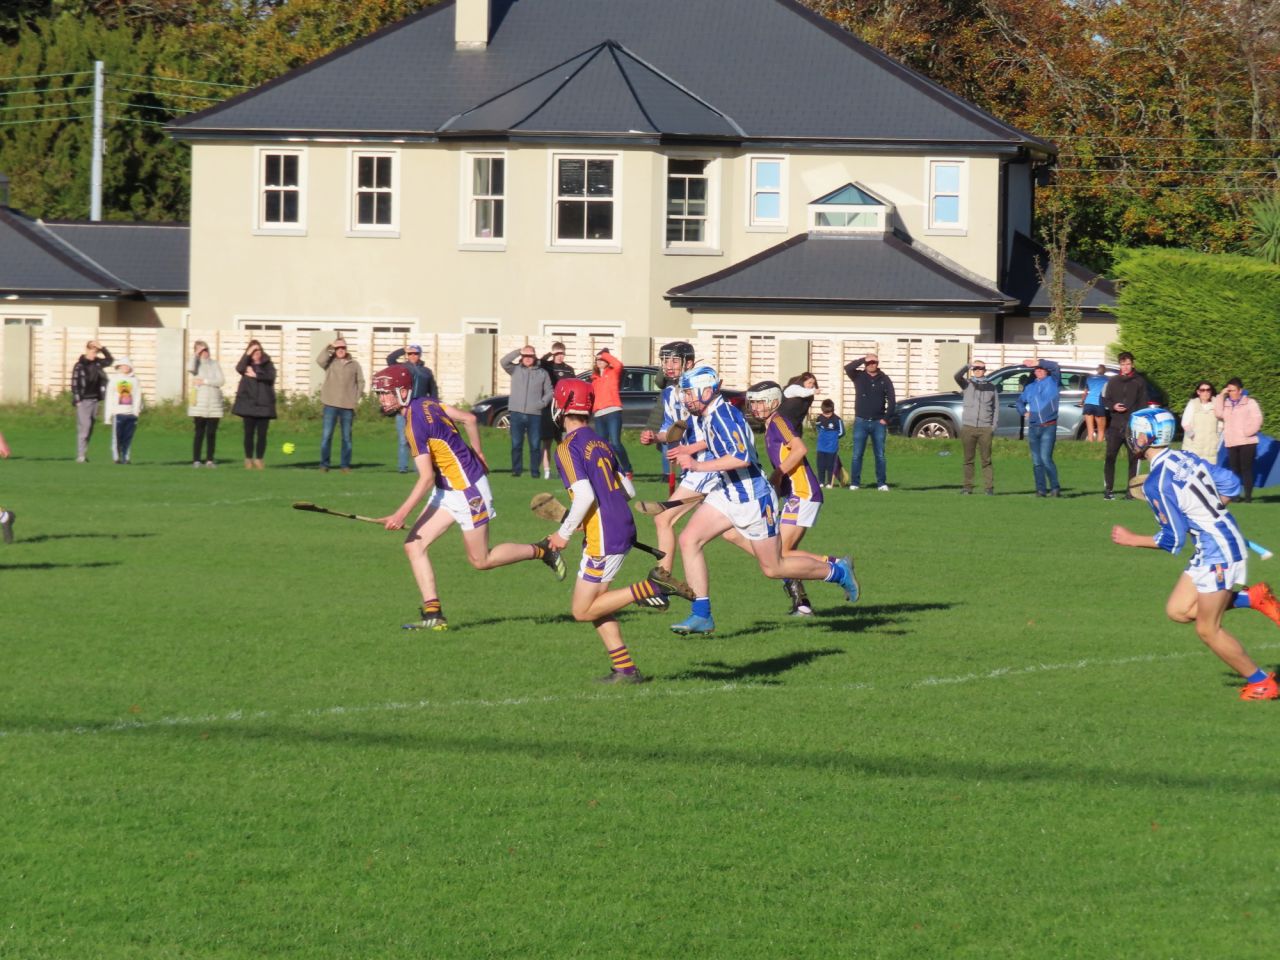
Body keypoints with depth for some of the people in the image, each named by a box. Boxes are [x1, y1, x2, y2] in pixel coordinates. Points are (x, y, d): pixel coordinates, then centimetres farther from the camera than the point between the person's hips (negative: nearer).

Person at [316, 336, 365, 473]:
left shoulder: (354, 364, 8)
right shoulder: (330, 362, 5)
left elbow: (361, 382, 9)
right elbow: (320, 360, -16)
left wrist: (357, 399, 0)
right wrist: (330, 348, -17)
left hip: (348, 405, 1)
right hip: (331, 404, -1)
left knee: (347, 436, 6)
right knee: (326, 435, -3)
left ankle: (345, 464, 12)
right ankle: (324, 464, 3)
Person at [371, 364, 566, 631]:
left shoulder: (415, 424, -24)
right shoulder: (427, 403, 1)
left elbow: (426, 478, -26)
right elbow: (469, 419, 11)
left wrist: (401, 515, -26)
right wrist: (477, 454, 26)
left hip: (467, 489, -10)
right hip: (446, 490, 10)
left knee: (481, 560, 3)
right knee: (414, 546, 1)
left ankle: (543, 551, 21)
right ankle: (433, 615, 0)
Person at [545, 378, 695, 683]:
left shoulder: (568, 448, -12)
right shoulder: (599, 441, 13)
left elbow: (585, 497, -23)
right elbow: (629, 490, 17)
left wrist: (564, 534, -12)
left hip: (603, 538, -9)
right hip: (623, 529, 9)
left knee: (583, 611, -1)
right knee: (594, 604, 15)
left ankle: (650, 588, -12)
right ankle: (626, 669, 10)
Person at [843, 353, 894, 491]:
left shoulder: (884, 379, 4)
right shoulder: (859, 376, 2)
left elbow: (891, 400, 3)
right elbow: (847, 368, -17)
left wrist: (886, 418, -3)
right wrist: (863, 360, -21)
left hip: (878, 423, 1)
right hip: (861, 422, -1)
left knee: (880, 455, 2)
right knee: (857, 455, -1)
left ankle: (882, 483, 6)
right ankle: (854, 483, 2)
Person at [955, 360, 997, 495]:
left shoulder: (991, 386, 11)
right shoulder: (967, 384, 8)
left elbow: (996, 408, 12)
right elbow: (957, 376, -13)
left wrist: (994, 426, 2)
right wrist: (967, 366, -28)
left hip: (985, 428, 0)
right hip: (968, 427, 0)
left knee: (986, 460, -3)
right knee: (968, 459, 3)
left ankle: (989, 487, -3)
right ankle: (968, 486, 6)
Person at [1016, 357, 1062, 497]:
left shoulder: (1052, 381, 2)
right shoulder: (1030, 386, 17)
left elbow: (1055, 367, -16)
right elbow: (1020, 401, 31)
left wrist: (1037, 362, -17)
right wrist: (1024, 412, 11)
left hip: (1048, 427, -6)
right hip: (1033, 427, 6)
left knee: (1046, 458, -16)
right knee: (1036, 461, 4)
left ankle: (1055, 487, -10)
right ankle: (1041, 489, 7)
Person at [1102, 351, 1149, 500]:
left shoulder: (1140, 381, 5)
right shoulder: (1113, 381, 12)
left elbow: (1143, 404, 1)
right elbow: (1105, 400, 16)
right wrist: (1113, 407, -6)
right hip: (1115, 425, 2)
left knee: (1134, 458, 1)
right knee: (1110, 456, -6)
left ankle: (1131, 489, 7)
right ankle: (1108, 489, -1)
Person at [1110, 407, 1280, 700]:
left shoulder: (1156, 484, -20)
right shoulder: (1185, 457, 4)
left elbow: (1173, 540, -15)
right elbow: (1231, 484, 10)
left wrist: (1133, 540, -3)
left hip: (1218, 554, -9)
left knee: (1208, 630, 3)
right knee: (1177, 610, 13)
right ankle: (1253, 598, 12)